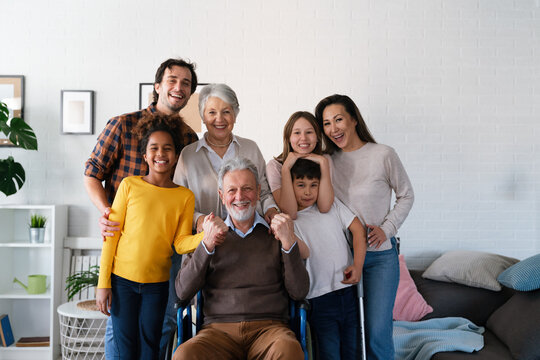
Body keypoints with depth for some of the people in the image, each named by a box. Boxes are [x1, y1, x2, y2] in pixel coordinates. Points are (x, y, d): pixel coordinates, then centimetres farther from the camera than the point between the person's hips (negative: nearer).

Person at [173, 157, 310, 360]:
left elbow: (299, 293, 5)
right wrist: (207, 245, -6)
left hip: (269, 326, 0)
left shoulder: (276, 234, 13)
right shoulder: (211, 236, 16)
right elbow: (183, 292, 5)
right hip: (219, 328, 1)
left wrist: (288, 244, -7)